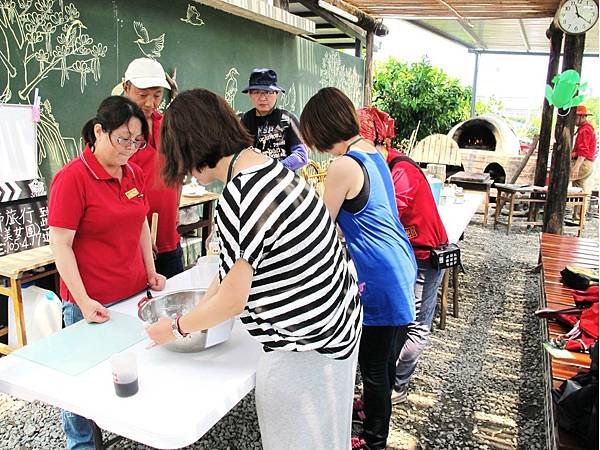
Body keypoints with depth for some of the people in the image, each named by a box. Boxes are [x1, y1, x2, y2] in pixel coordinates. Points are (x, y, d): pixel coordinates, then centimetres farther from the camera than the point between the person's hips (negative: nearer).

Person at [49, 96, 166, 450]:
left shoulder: (134, 174, 5)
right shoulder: (72, 178, -14)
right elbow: (60, 244, -14)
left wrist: (150, 272, 11)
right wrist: (83, 301, -17)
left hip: (135, 293, 6)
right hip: (91, 303, -5)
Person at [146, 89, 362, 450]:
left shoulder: (240, 196, -26)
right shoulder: (266, 164, 3)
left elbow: (232, 300, -18)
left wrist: (176, 327, -1)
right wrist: (200, 309, 14)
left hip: (306, 346, -8)